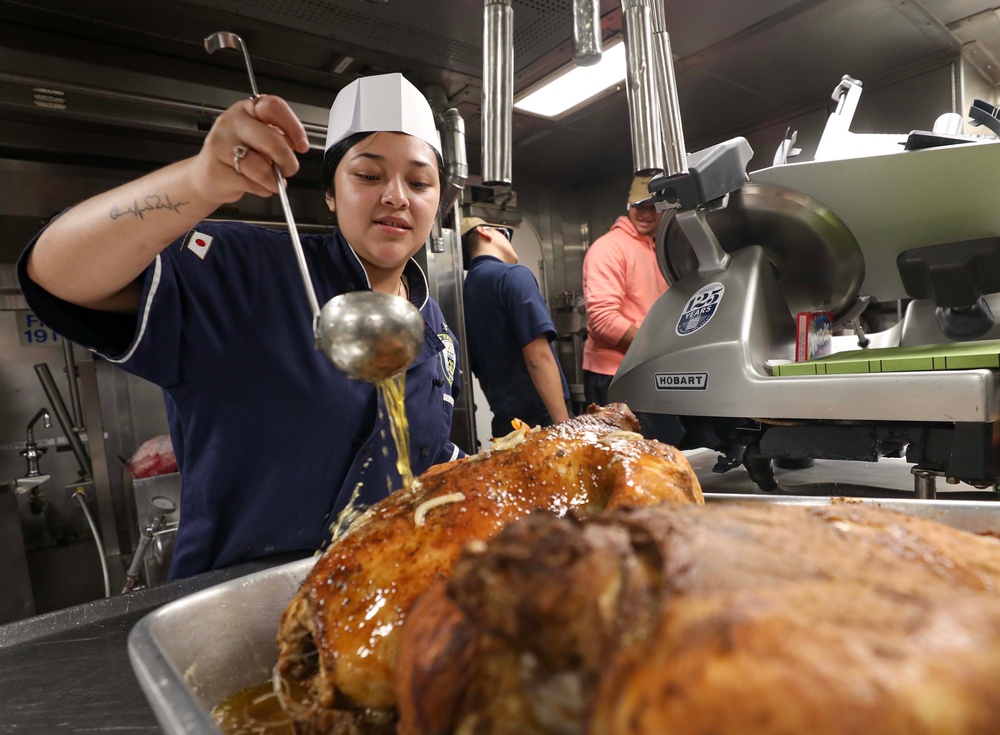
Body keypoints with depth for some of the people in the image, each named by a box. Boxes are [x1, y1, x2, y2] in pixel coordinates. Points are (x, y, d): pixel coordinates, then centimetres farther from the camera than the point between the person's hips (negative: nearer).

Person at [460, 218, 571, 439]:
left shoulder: (465, 292, 11)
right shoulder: (513, 275, -11)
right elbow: (538, 357, -20)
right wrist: (565, 425, -19)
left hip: (505, 420, 8)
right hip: (539, 416, -7)